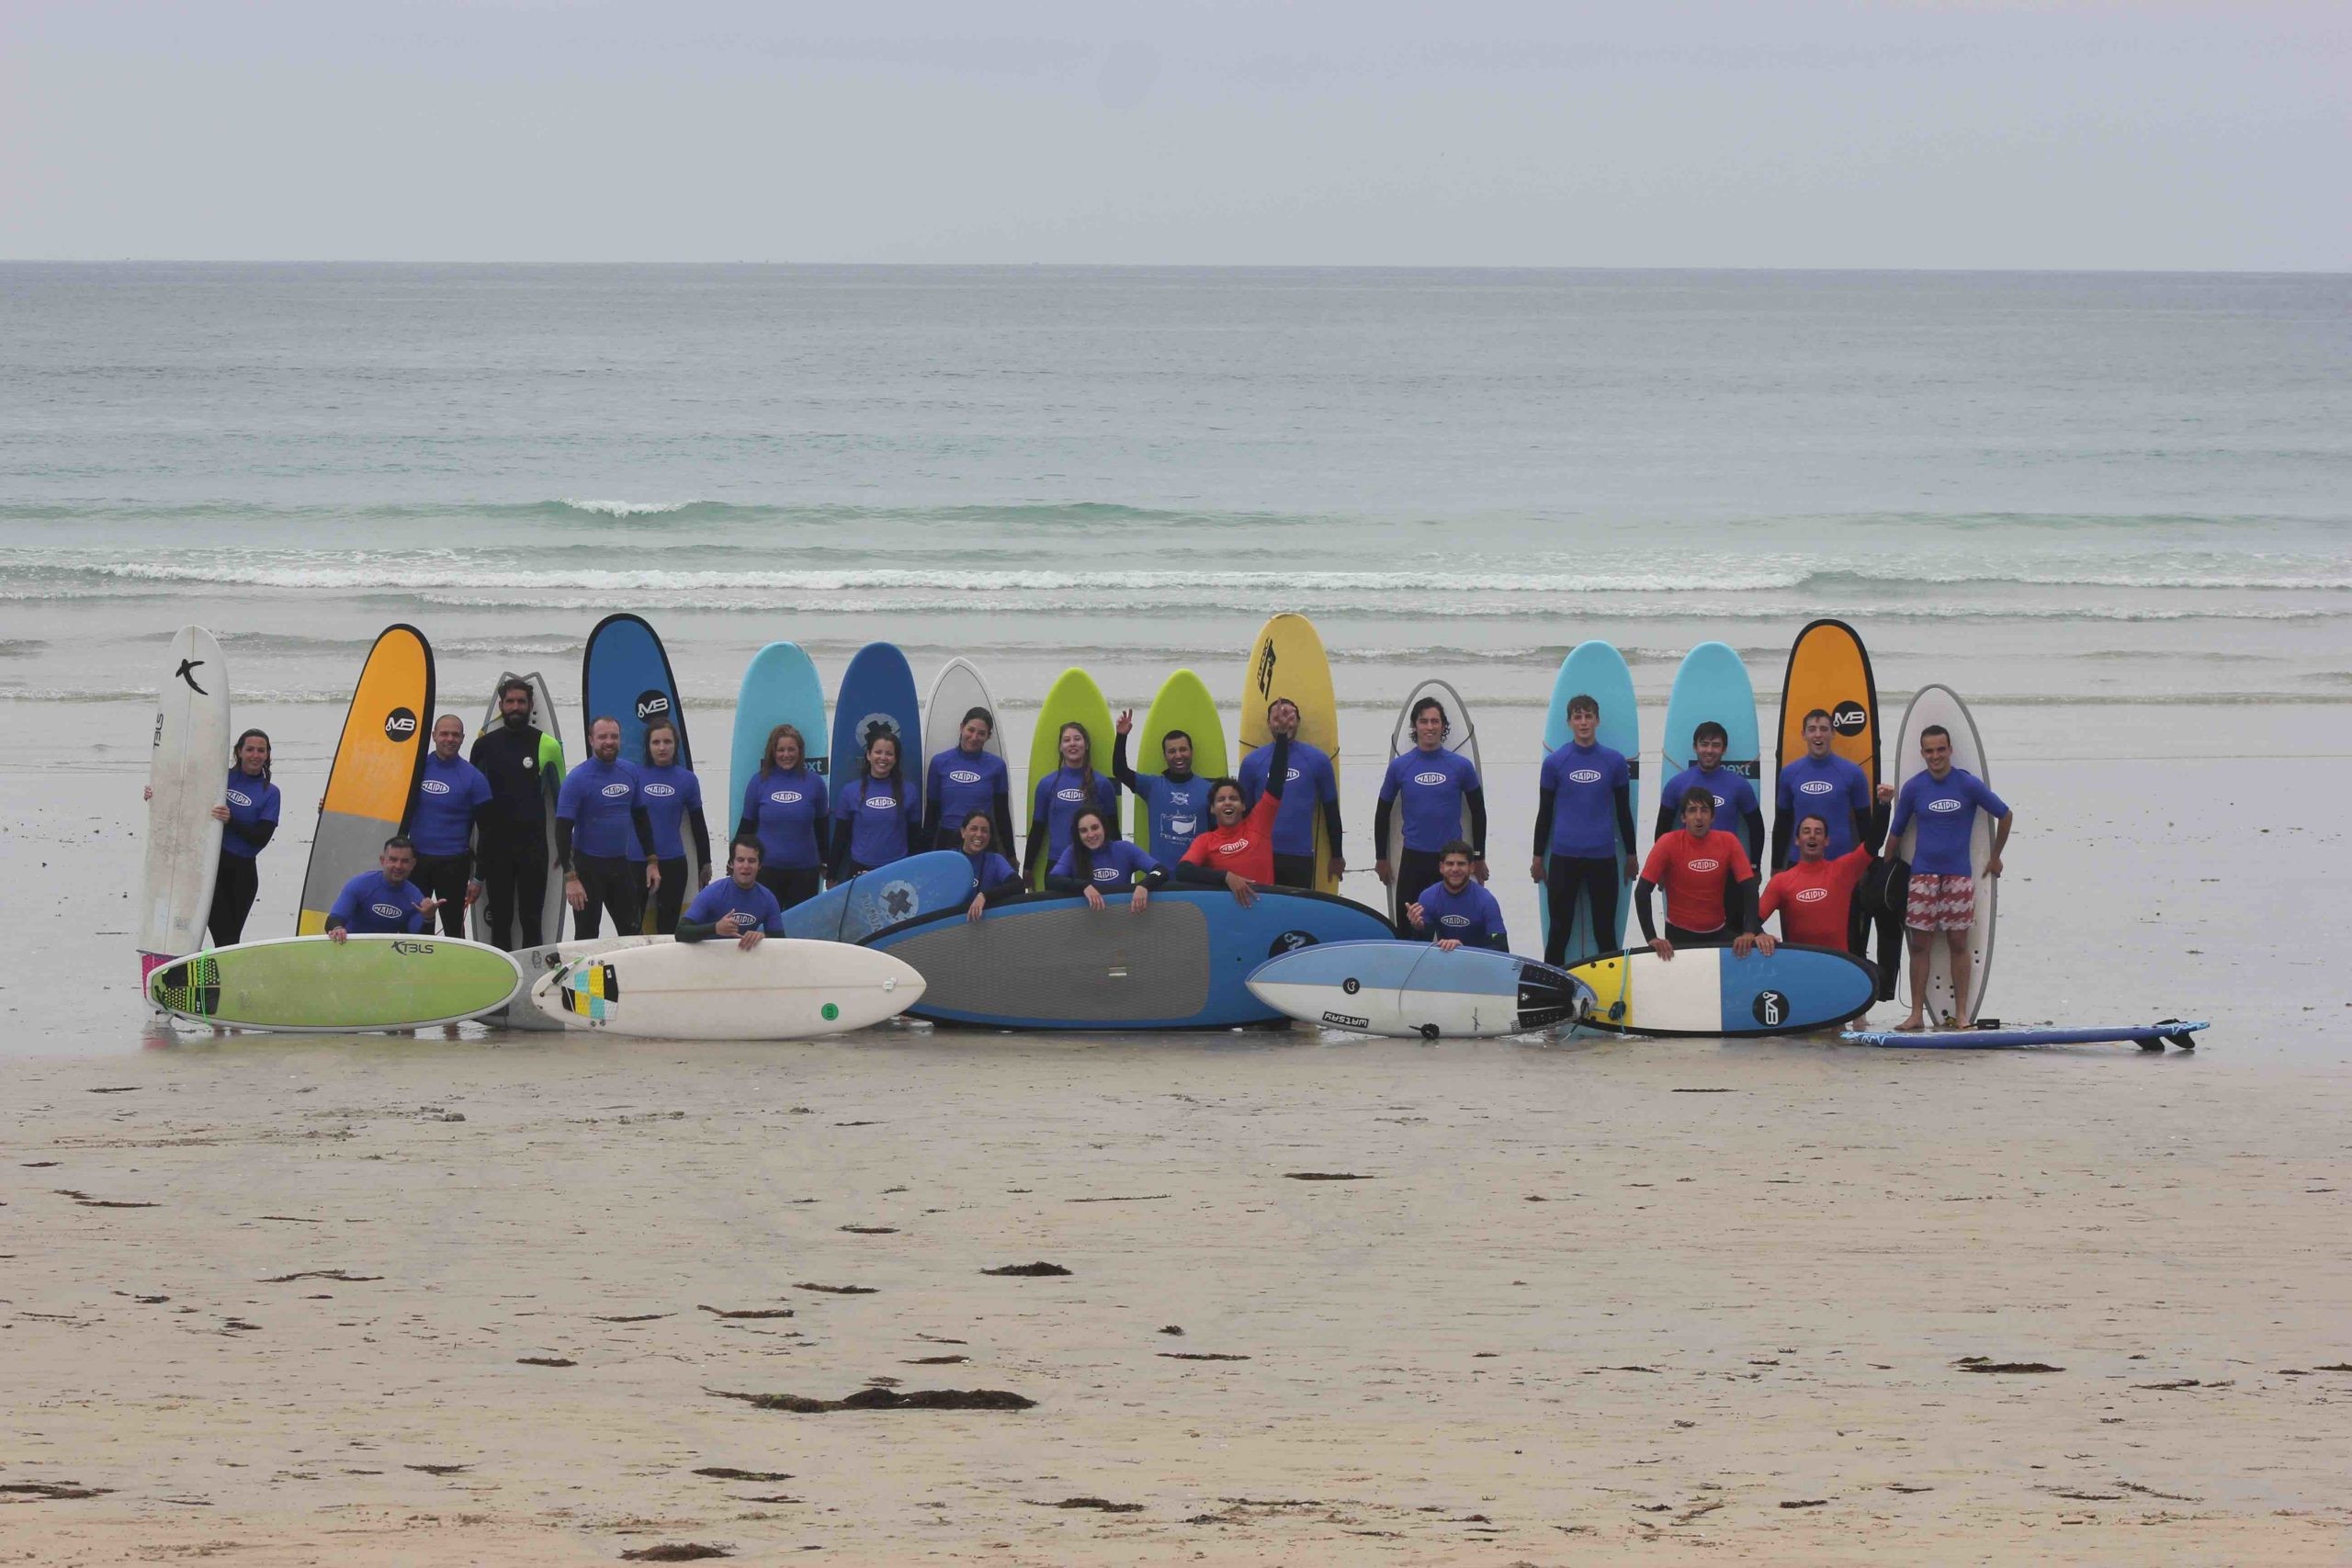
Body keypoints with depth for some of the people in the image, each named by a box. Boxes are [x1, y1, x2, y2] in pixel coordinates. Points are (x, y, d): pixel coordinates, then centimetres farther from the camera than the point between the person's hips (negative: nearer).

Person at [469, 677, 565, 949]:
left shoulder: (547, 746, 2)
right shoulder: (485, 745, 6)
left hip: (532, 844, -2)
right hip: (495, 843, 2)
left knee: (532, 919, -1)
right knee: (500, 920, 6)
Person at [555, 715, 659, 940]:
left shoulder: (630, 772, 2)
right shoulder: (578, 779, -13)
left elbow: (641, 818, 13)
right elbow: (563, 829, -16)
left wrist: (652, 862, 8)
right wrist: (570, 877, -22)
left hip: (621, 864, 5)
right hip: (588, 865, -5)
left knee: (633, 934, 11)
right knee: (588, 938, 3)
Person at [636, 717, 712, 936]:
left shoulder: (687, 779, 2)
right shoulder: (636, 775, 1)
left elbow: (698, 824, 10)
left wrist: (705, 864, 13)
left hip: (673, 863, 0)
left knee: (668, 926, 7)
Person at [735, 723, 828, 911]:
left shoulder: (814, 782, 1)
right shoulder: (759, 781, 1)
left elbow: (821, 825, 11)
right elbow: (747, 825, 9)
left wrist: (825, 863, 13)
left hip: (805, 870, 0)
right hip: (766, 868, 0)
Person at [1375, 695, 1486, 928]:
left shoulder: (1461, 766, 0)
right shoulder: (1399, 766, 2)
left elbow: (1478, 813, 8)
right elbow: (1382, 813, 11)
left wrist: (1479, 858, 8)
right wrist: (1381, 858, 11)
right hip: (1413, 859, 1)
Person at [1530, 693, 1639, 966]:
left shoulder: (1614, 761, 4)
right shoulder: (1555, 762, 3)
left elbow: (1624, 811, 11)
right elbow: (1544, 813, 8)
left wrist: (1631, 856, 12)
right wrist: (1537, 857, 8)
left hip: (1603, 857, 0)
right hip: (1564, 857, 0)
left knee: (1605, 929, 6)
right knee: (1560, 928, 4)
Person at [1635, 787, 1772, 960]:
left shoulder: (1728, 842, -7)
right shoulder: (1669, 844, -13)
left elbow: (1749, 888, -8)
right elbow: (1642, 891, -15)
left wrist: (1750, 932, -22)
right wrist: (1651, 938, -23)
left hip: (1718, 932, 2)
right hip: (1680, 933, -2)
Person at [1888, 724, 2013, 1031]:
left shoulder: (1968, 784, -3)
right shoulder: (1914, 787, 1)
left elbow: (2004, 815, 7)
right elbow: (1896, 831, 10)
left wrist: (1995, 856, 12)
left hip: (1958, 876, -1)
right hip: (1923, 876, 1)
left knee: (1958, 944, 1)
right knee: (1919, 945, 1)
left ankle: (1961, 1014, 7)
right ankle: (1917, 1015, 4)